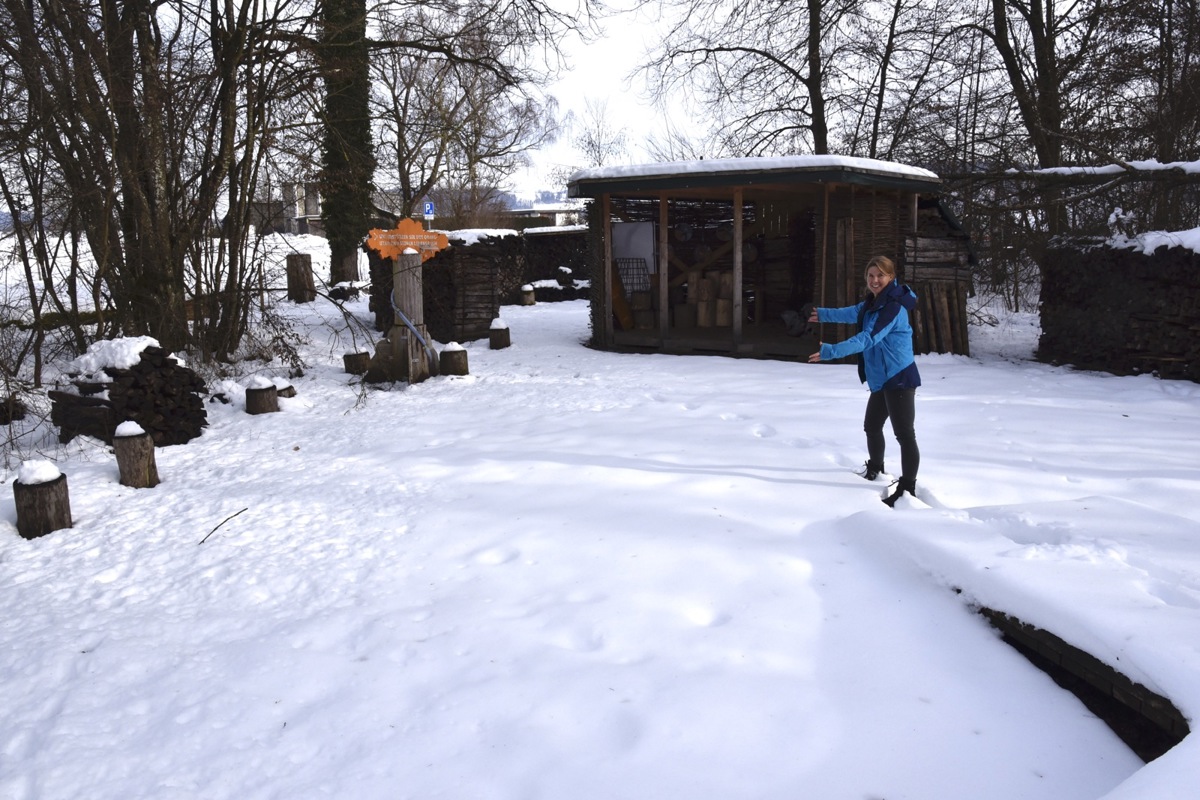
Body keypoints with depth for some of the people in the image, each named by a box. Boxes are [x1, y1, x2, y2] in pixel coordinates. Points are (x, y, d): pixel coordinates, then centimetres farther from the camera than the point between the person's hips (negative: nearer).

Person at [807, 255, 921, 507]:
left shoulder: (894, 306, -20)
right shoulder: (873, 303, 11)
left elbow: (868, 338, -30)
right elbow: (852, 313, 32)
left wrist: (831, 351, -35)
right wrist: (822, 314, 46)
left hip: (899, 378, -11)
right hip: (882, 379, 11)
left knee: (904, 433, -9)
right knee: (871, 426, 24)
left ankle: (907, 489, -5)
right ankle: (875, 469, 46)